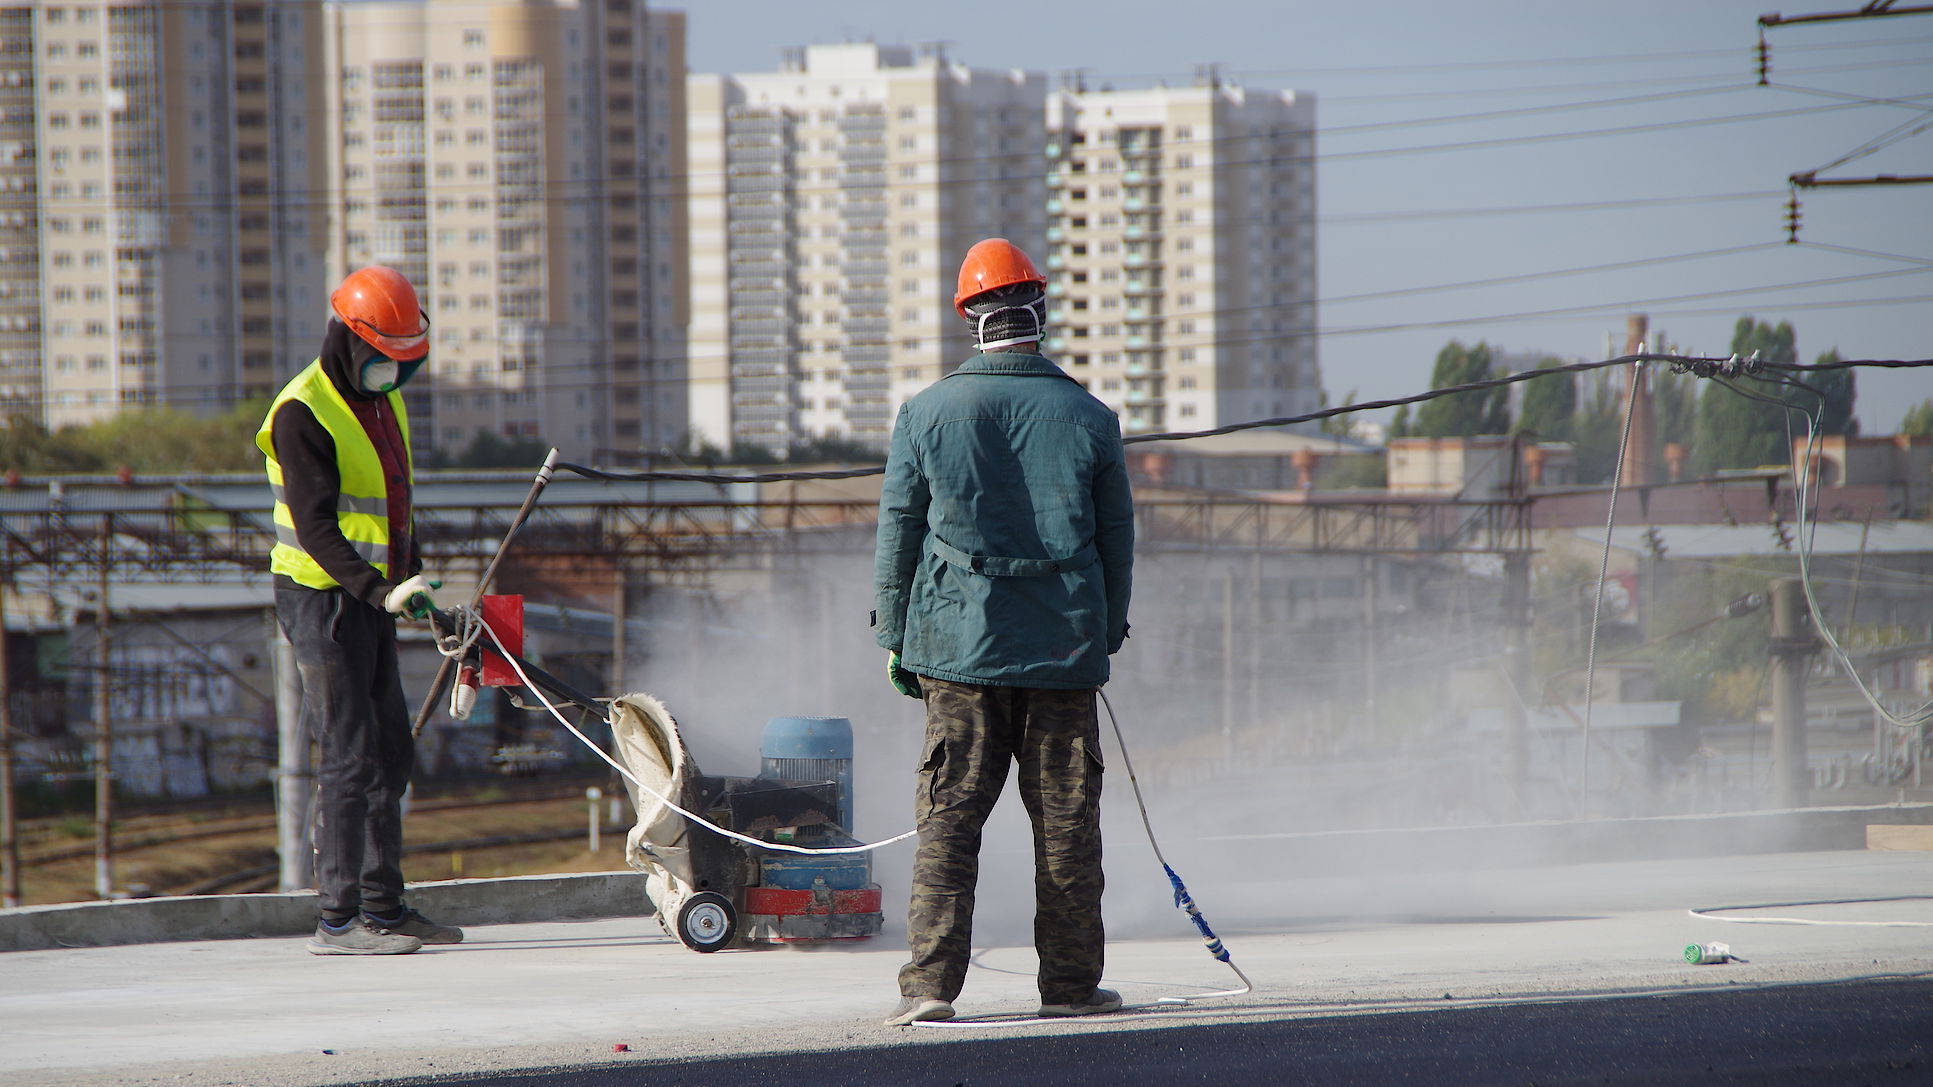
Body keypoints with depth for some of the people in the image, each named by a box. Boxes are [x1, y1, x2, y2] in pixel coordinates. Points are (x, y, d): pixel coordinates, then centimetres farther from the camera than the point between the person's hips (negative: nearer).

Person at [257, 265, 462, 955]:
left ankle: (383, 905, 20)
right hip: (322, 597, -9)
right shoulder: (303, 414, -16)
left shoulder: (386, 404, 13)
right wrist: (378, 588, -31)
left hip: (372, 599, 9)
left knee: (391, 754, 12)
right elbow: (315, 525, -22)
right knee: (350, 756, -11)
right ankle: (337, 919, -10)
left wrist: (413, 581, 20)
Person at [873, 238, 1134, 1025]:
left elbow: (897, 534, 3)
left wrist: (894, 638, 11)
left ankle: (930, 983, -5)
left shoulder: (927, 414, -1)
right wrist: (1107, 636, 20)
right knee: (1066, 821, 6)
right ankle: (1070, 983, 9)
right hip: (1065, 650, 0)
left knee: (948, 818, 1)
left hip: (959, 644, 0)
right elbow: (1117, 540, 9)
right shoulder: (1089, 419, 1)